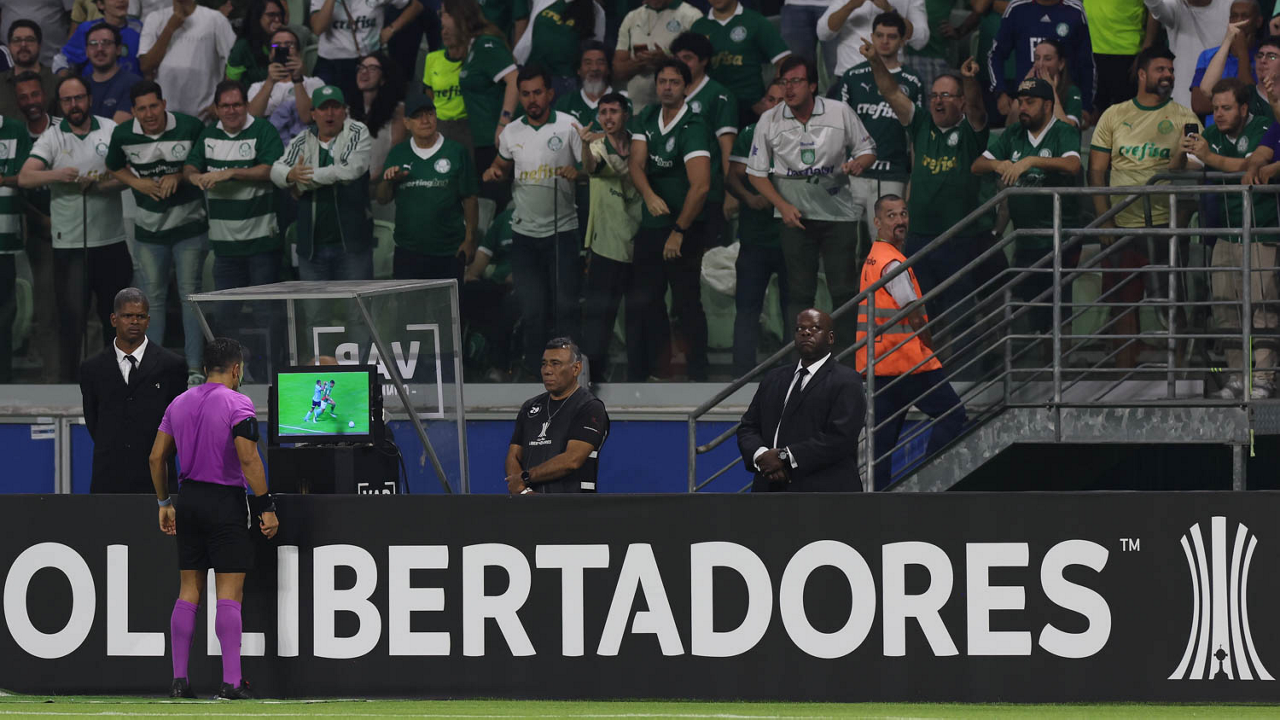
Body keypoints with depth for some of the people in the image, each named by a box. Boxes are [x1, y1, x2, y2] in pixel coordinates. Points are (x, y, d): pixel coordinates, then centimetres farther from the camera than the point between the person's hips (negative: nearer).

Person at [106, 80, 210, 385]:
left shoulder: (190, 128, -11)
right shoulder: (123, 136, -4)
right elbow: (114, 167, 13)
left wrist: (179, 176, -15)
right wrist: (139, 183, -5)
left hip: (189, 225, -3)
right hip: (149, 229, 3)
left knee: (190, 294, -4)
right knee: (152, 297, 6)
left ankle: (194, 367, -1)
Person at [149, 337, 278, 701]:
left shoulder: (179, 403, 9)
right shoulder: (237, 404, -10)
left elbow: (157, 457, 10)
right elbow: (248, 459, -19)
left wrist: (164, 503, 19)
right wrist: (266, 507, -14)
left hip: (188, 500, 6)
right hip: (226, 502, -6)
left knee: (188, 592, 9)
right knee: (229, 593, -4)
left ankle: (179, 680, 8)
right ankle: (231, 681, -8)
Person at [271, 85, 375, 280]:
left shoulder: (358, 134, 1)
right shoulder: (301, 143, 12)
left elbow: (351, 169, -15)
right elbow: (277, 170, 1)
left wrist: (304, 182, -10)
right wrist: (291, 175, -26)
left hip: (351, 243, -3)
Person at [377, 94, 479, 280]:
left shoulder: (457, 152, 2)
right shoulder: (398, 154, 10)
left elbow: (470, 200, 2)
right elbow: (382, 199, 13)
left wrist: (469, 240, -3)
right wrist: (388, 180, -8)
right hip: (408, 249, 2)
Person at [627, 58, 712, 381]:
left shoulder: (693, 127, -15)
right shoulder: (647, 119, 7)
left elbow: (701, 185, -22)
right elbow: (636, 164, -2)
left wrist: (679, 231, -19)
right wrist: (650, 196, -23)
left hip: (686, 227, -7)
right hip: (651, 223, 7)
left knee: (686, 303, -4)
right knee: (641, 302, 8)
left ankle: (697, 376, 2)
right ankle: (640, 375, 14)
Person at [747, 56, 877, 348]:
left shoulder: (841, 113, -1)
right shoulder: (769, 121, 1)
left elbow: (867, 150, 9)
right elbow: (757, 172, 6)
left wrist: (858, 164, -15)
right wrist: (783, 206, -6)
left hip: (838, 213, 0)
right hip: (795, 215, 0)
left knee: (844, 290, -2)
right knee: (799, 292, 1)